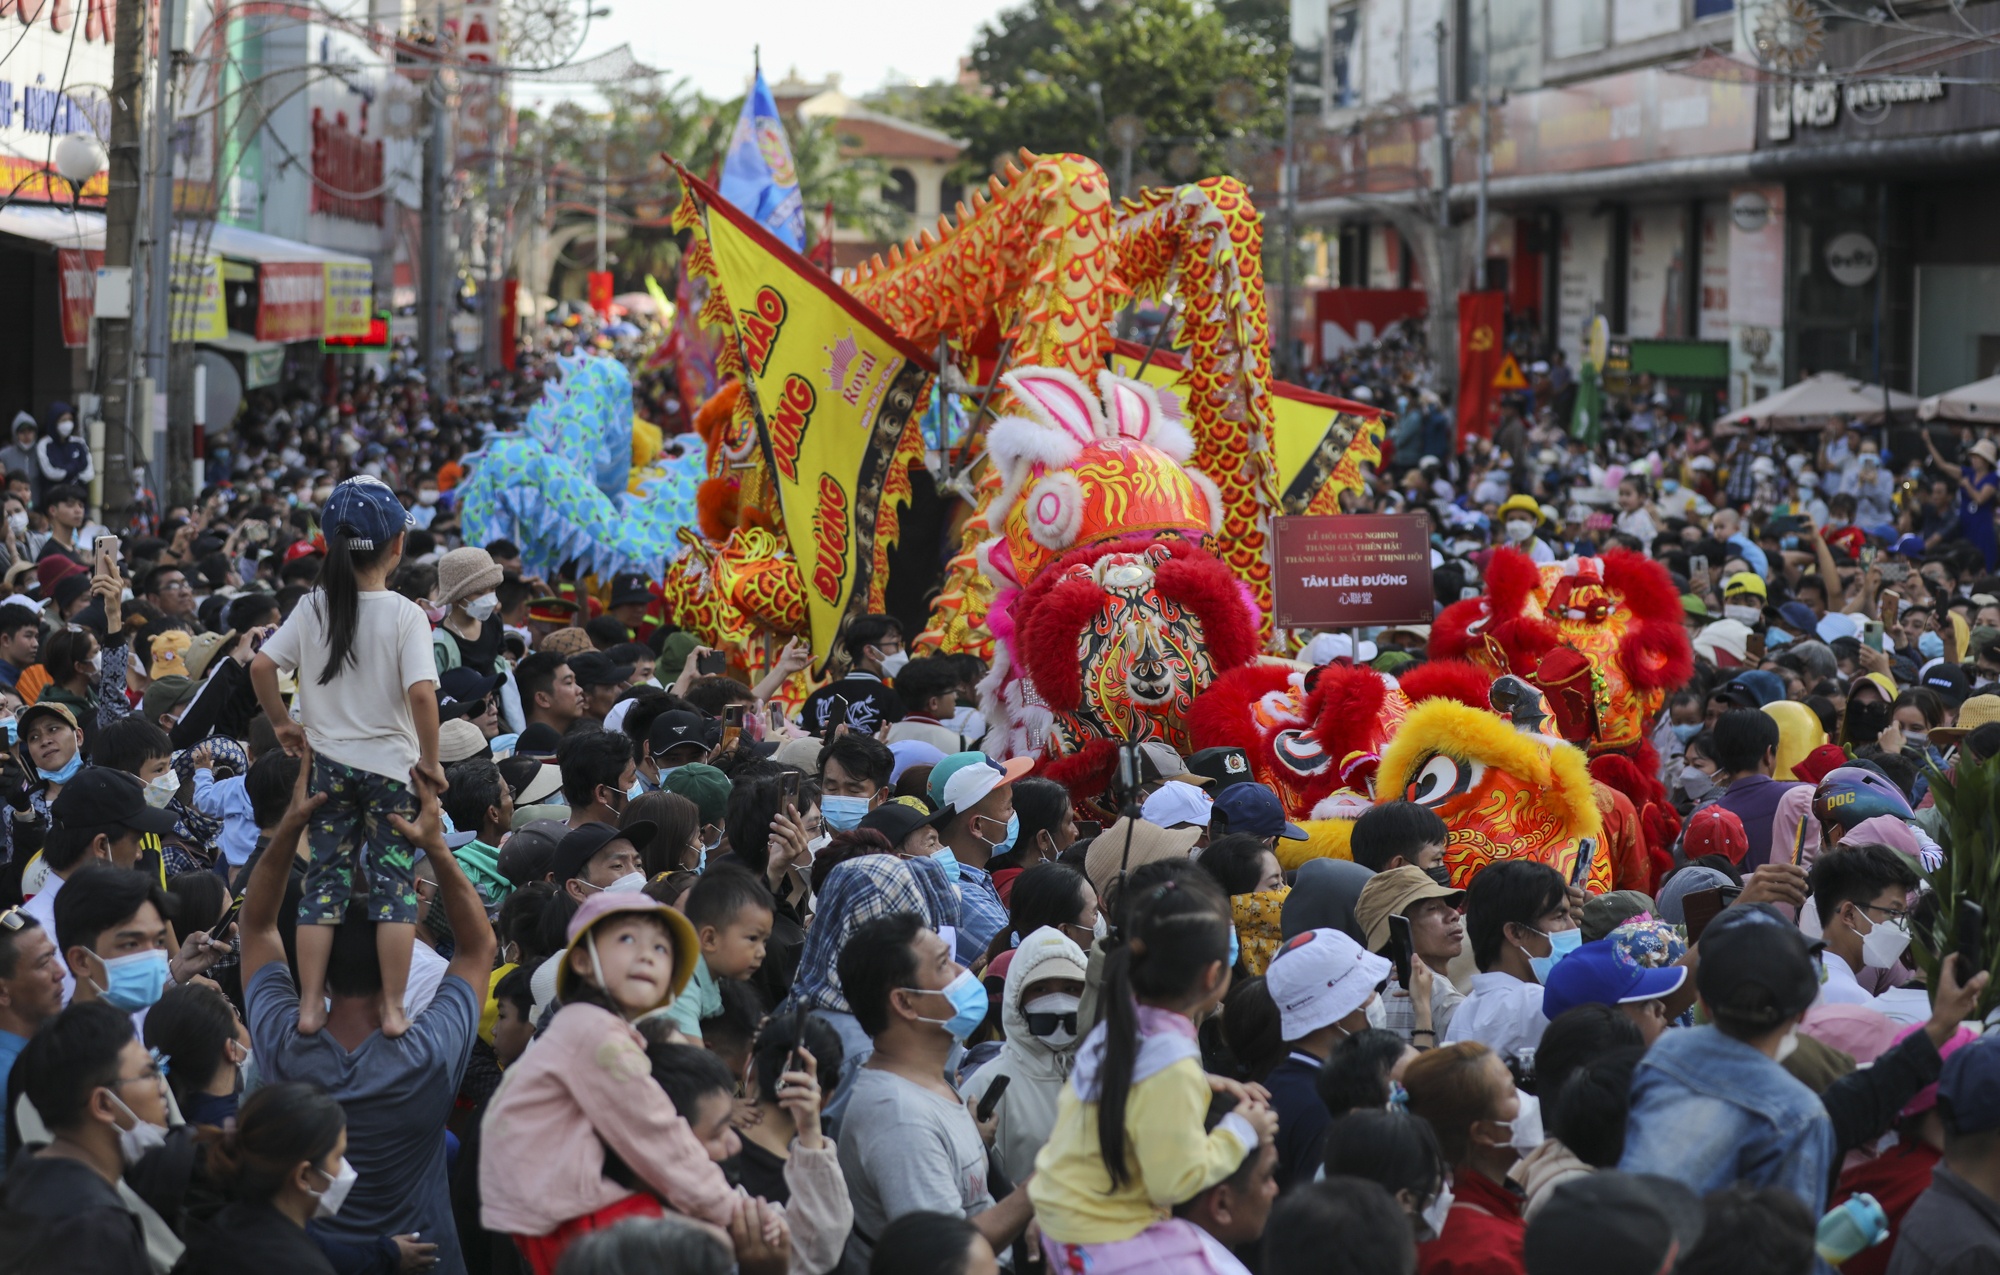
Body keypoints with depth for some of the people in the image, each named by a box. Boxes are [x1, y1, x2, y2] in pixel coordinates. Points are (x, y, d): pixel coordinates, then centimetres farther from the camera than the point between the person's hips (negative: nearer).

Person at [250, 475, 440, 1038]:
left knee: (324, 881, 7)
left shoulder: (313, 609, 0)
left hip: (328, 763, 3)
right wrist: (430, 759, -10)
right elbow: (421, 692, -22)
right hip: (391, 764, -3)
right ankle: (393, 1008, 0)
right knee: (394, 886, 2)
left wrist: (283, 723, 9)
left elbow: (262, 665, -5)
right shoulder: (404, 614, -12)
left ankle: (310, 1004, 4)